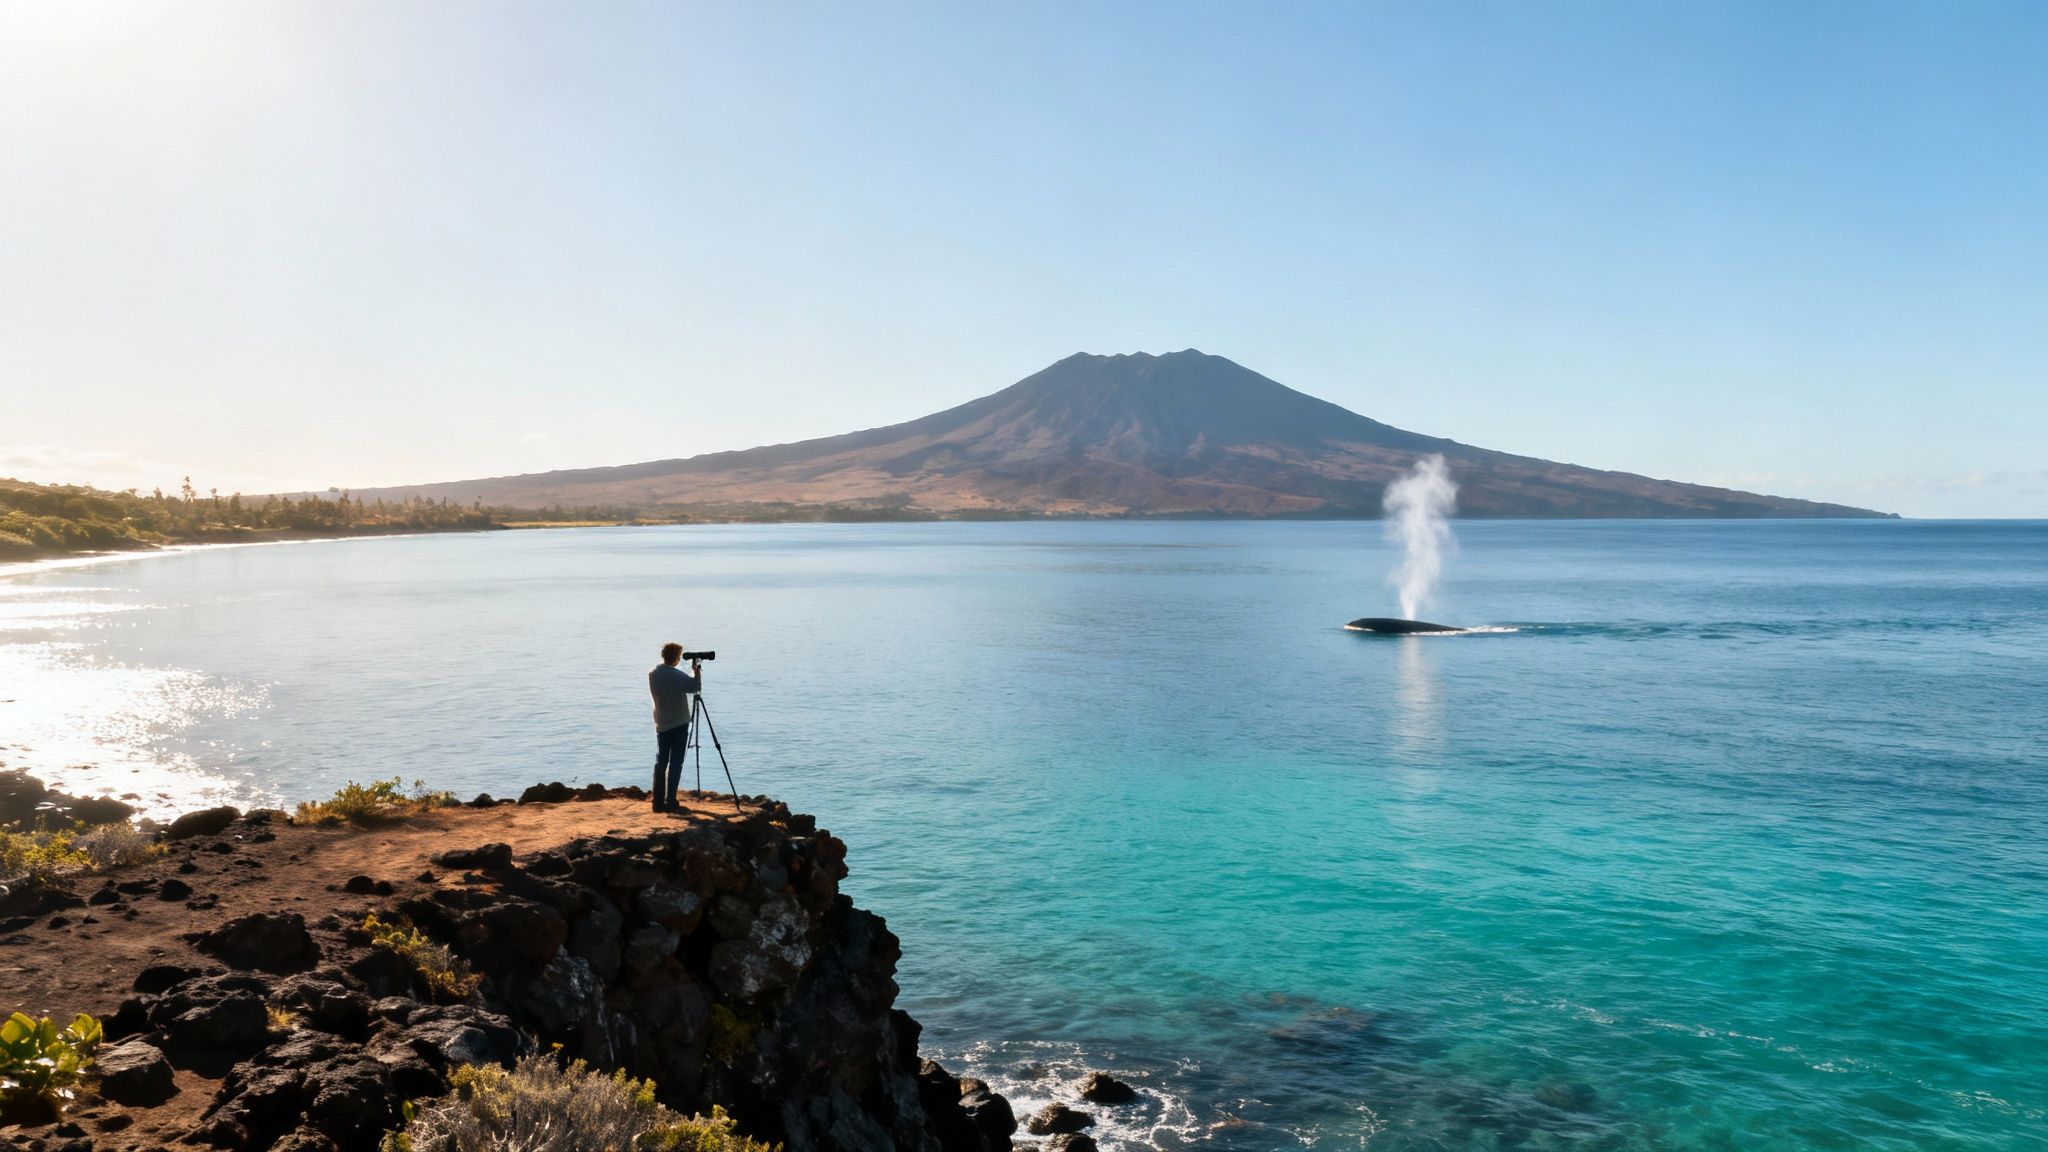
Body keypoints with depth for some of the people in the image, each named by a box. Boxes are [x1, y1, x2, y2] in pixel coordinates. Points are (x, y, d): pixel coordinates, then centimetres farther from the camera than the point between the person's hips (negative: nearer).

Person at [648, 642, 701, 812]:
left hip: (661, 726, 6)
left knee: (660, 763, 10)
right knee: (675, 764, 0)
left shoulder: (653, 675, 4)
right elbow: (696, 687, -15)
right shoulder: (677, 675, -16)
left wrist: (693, 672, 16)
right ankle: (669, 802, -1)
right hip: (679, 726, -5)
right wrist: (696, 671, -1)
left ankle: (658, 802, 9)